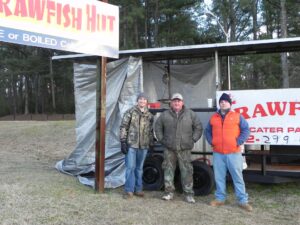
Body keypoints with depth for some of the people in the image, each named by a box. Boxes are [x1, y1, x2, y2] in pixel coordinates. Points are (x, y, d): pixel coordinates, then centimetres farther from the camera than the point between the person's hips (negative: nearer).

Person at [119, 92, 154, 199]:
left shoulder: (149, 115, 10)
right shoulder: (130, 112, -3)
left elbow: (151, 131, 17)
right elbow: (123, 127, -4)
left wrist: (150, 143, 13)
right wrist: (123, 141, -10)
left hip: (143, 146, 4)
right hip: (131, 144, -4)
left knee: (139, 168, 13)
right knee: (130, 167, -5)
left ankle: (138, 189, 23)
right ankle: (129, 190, 5)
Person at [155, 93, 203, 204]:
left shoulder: (190, 114, 4)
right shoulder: (165, 115, 6)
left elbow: (198, 127, 9)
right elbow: (158, 126, 15)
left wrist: (193, 139, 3)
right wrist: (161, 139, 8)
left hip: (184, 149, -1)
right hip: (169, 149, 1)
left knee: (186, 171, -1)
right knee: (168, 170, 6)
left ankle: (189, 194, 8)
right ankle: (169, 192, 18)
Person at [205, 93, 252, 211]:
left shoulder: (237, 116, 3)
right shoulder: (213, 117, 12)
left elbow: (246, 130, 0)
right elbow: (207, 131, 20)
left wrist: (238, 142, -10)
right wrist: (211, 141, 5)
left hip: (233, 153, -3)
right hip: (218, 153, 3)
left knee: (237, 177, 1)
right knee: (219, 177, 9)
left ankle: (243, 201, 8)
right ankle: (220, 198, 21)